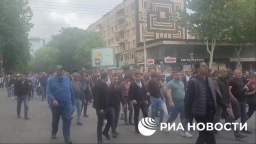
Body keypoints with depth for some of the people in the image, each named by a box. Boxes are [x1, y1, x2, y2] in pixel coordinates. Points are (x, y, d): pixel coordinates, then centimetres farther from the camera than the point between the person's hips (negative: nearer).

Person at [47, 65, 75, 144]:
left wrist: (73, 102, 7)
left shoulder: (67, 79, 1)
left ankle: (67, 138, -3)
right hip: (55, 103, 0)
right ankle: (54, 133, 42)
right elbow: (48, 91, -11)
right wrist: (53, 100, -27)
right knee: (55, 120, 19)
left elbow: (71, 91, 5)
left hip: (66, 103, 0)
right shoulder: (51, 80, -5)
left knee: (67, 121, -9)